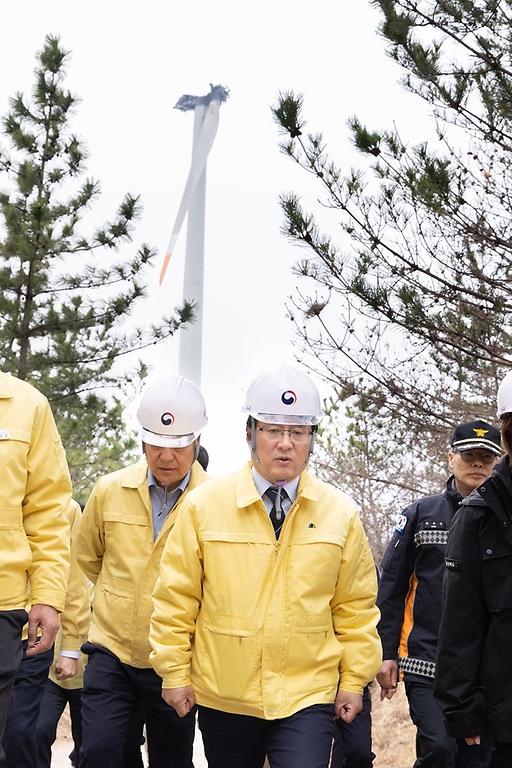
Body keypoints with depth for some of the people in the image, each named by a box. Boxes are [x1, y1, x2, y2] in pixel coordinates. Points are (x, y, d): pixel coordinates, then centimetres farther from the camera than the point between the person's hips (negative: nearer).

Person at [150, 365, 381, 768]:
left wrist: (354, 679, 6)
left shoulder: (341, 513, 1)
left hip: (308, 695, 0)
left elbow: (355, 607, 7)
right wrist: (175, 673, 1)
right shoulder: (204, 505, -3)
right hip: (223, 696, 1)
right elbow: (176, 598, 1)